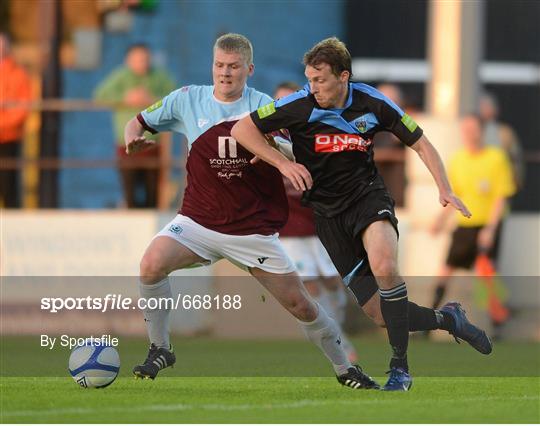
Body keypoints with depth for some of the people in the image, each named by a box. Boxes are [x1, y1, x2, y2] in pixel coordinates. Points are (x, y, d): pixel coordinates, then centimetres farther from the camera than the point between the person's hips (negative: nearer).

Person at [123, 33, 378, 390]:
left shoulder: (263, 106, -4)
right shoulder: (188, 100, 0)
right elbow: (139, 123, 12)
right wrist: (133, 139, -12)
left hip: (253, 227, -1)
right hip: (199, 222, 1)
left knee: (300, 304, 0)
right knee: (152, 264, -27)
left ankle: (345, 369, 22)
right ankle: (160, 350, -7)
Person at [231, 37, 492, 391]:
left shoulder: (372, 103, -8)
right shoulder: (300, 106, -11)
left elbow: (420, 142, 4)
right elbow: (241, 129, -6)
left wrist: (445, 189, -8)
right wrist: (283, 164, -15)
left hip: (368, 196, -1)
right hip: (328, 213, 1)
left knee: (384, 266, -34)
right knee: (380, 314, -4)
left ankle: (400, 368, -23)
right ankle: (446, 318, 26)